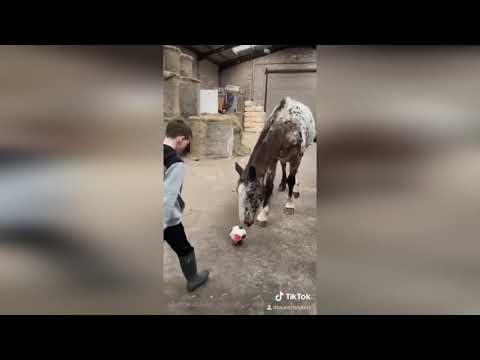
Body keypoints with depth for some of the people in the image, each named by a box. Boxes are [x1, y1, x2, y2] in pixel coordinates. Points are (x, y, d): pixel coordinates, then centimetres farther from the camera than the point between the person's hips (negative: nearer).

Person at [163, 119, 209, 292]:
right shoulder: (176, 163, -24)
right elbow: (168, 198, -28)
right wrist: (162, 225, -25)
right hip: (168, 220, -6)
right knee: (185, 250, 19)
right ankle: (193, 279, 41)